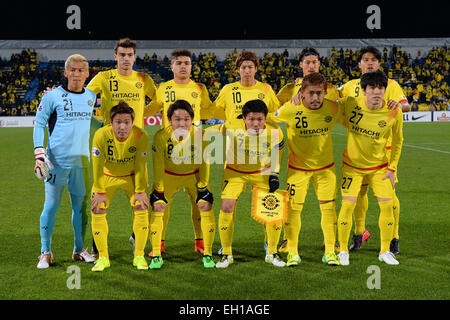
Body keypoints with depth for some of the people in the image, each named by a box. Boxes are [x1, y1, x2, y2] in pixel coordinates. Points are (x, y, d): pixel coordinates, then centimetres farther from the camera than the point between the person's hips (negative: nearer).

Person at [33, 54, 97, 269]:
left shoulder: (91, 96, 10)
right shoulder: (52, 96, -4)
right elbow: (39, 124, -2)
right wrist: (39, 152, -10)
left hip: (81, 159, 4)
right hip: (56, 159, -4)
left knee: (81, 205, 8)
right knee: (51, 205, -1)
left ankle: (79, 249, 22)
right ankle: (45, 253, 8)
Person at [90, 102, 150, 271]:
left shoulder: (141, 136, -27)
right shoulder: (101, 135, -28)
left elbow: (140, 166, -15)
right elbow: (98, 166, -18)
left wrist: (140, 191, -12)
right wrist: (99, 192, -15)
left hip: (132, 177, 0)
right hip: (107, 176, 0)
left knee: (141, 209, -12)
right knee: (97, 211, -8)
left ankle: (139, 256, 2)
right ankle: (103, 257, 5)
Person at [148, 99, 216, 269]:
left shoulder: (200, 135, -26)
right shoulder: (161, 136, -27)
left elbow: (204, 163, -11)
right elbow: (158, 166, -14)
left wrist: (203, 186, -8)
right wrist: (158, 189, -12)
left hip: (194, 176, 0)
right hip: (168, 176, 0)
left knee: (206, 205, -12)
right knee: (157, 206, -12)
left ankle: (208, 254, 1)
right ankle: (156, 256, 0)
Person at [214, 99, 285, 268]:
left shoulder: (274, 132, -22)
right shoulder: (232, 127, -28)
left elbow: (277, 154, -2)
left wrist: (274, 174, -9)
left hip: (263, 172, 1)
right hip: (235, 171, -1)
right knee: (227, 207, -15)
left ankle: (272, 253, 13)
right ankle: (226, 254, 4)